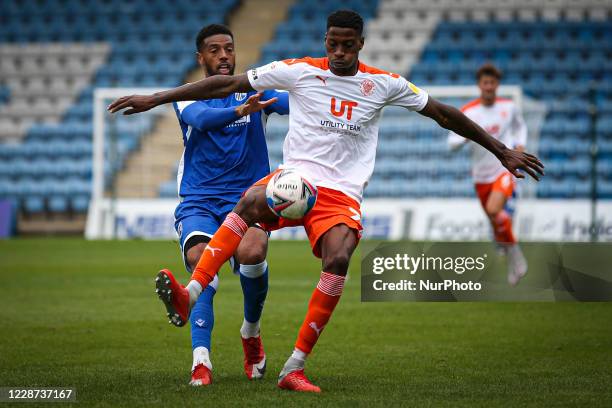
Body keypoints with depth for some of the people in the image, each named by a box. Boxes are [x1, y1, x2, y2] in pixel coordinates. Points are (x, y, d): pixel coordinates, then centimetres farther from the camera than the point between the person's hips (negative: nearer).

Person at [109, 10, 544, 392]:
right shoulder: (299, 71, 2)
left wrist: (503, 151, 14)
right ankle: (188, 294, -46)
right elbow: (227, 85, 2)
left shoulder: (384, 84, 5)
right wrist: (154, 99, 1)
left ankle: (295, 368, -20)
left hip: (342, 194, 1)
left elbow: (444, 114, 13)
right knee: (251, 201, -35)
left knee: (338, 260, -29)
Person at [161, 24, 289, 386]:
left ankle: (252, 330, 0)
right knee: (201, 261, -28)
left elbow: (293, 102, -11)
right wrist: (239, 111, -39)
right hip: (199, 202, 0)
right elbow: (201, 118, -18)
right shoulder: (188, 97, 6)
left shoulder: (255, 90, 9)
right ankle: (201, 360, -34)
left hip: (248, 196, 0)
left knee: (252, 253, -29)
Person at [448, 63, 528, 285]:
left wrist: (520, 144, 2)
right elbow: (452, 142, -9)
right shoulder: (467, 112, -7)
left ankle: (513, 250, -9)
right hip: (481, 174, 2)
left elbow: (520, 125, 20)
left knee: (494, 210, -26)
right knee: (495, 219, 10)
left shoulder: (509, 107, -1)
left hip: (505, 169, -2)